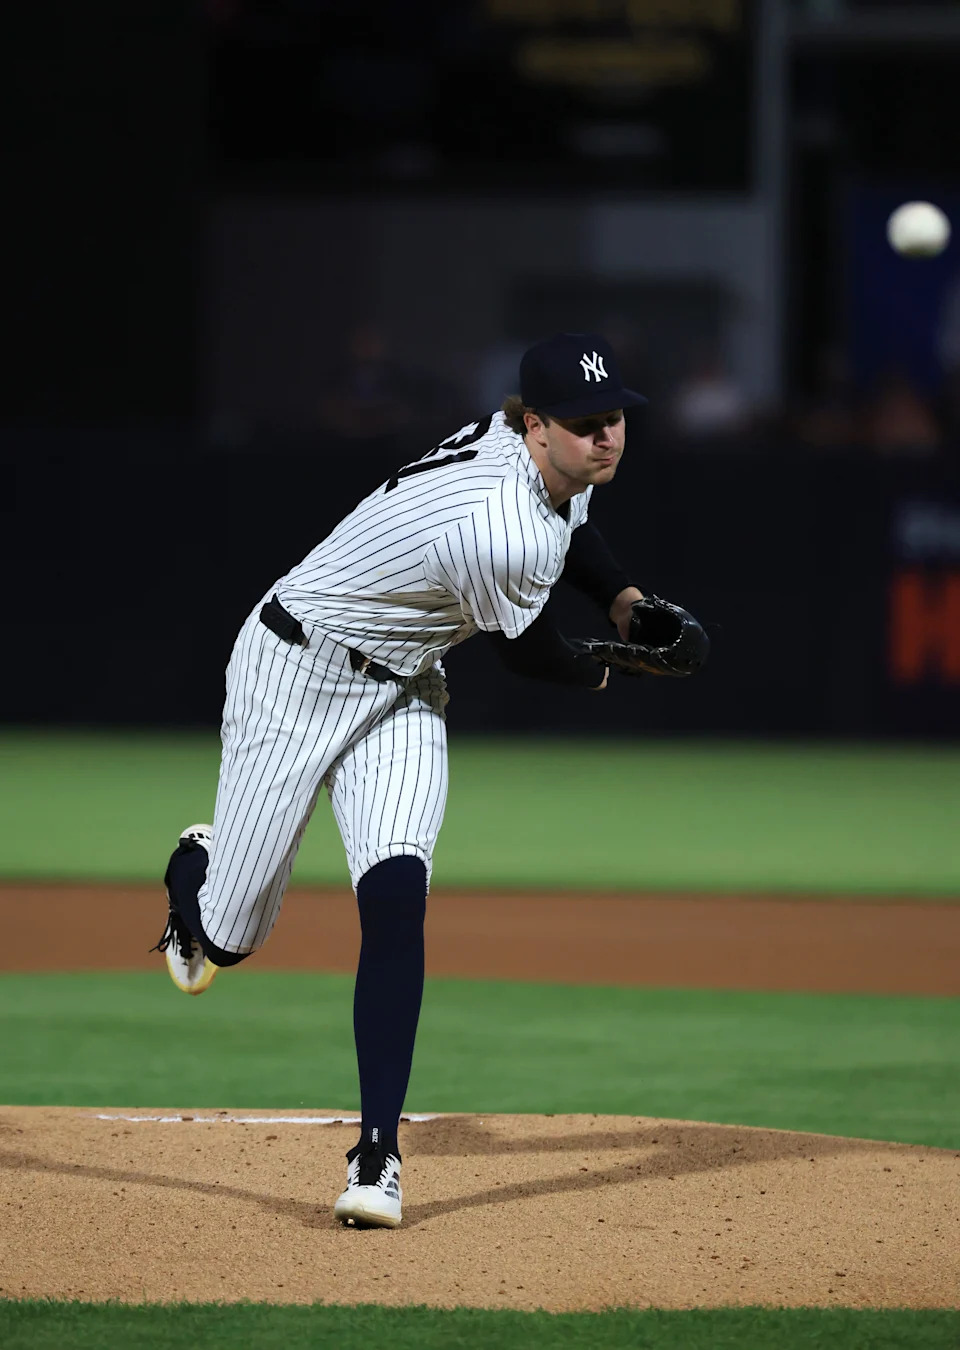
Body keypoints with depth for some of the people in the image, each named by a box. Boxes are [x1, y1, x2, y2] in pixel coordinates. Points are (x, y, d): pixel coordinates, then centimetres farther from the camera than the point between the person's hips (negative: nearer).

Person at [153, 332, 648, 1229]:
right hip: (295, 674, -7)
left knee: (396, 895, -15)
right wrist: (600, 673, 5)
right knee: (227, 934, 3)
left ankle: (377, 1151, -13)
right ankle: (196, 874, 43)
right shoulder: (499, 531, -36)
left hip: (400, 694, 7)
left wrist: (623, 599, 2)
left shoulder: (555, 461, -9)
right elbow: (523, 651, -16)